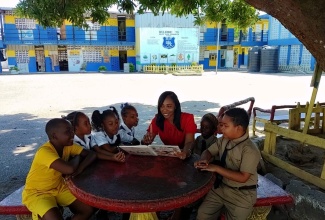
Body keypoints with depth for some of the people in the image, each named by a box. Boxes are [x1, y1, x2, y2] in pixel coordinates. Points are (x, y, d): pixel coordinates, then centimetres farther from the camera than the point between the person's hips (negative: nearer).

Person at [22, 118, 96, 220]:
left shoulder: (68, 146, -8)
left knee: (88, 209, -6)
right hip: (37, 192, -6)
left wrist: (79, 169, -25)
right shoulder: (44, 151, -29)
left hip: (58, 187, 6)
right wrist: (77, 158, -18)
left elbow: (92, 154, -7)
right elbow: (69, 169, -41)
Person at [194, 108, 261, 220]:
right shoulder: (223, 140, -2)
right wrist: (203, 160, -14)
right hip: (220, 187, 5)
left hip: (241, 194, -5)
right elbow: (208, 151, 10)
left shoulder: (250, 150, -22)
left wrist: (216, 168, -27)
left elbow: (242, 177, -26)